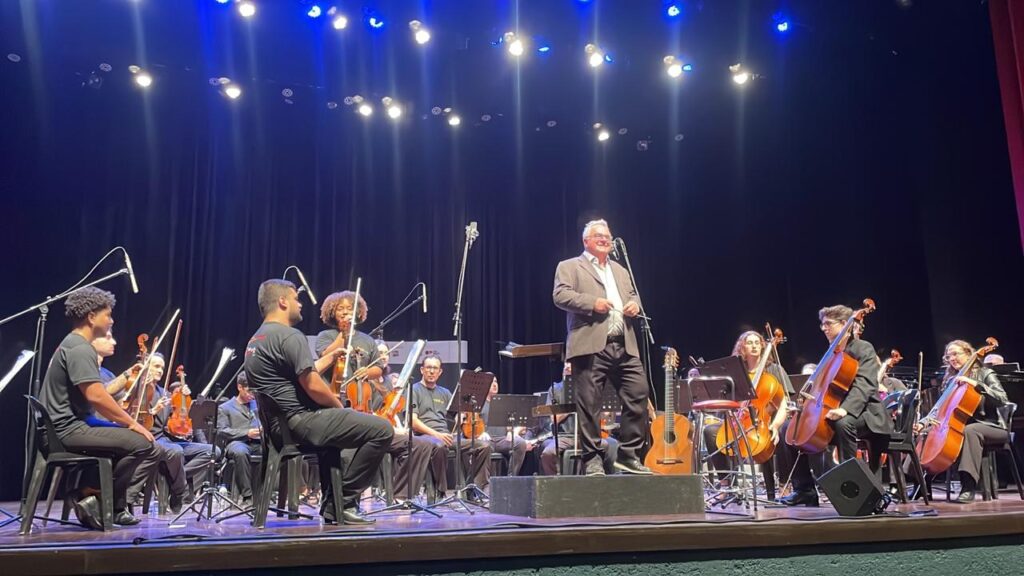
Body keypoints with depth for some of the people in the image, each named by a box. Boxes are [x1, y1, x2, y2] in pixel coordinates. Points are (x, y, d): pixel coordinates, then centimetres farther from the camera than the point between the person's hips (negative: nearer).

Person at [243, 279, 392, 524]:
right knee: (381, 430, -12)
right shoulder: (290, 336, -16)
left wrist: (331, 357, 27)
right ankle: (345, 502, -4)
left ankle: (331, 504, 34)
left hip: (278, 425, 11)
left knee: (332, 421, 39)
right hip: (300, 421, -11)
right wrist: (339, 406, -5)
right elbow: (313, 386, -22)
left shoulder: (255, 340, 16)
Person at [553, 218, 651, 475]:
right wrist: (592, 303, -17)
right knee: (589, 404, -3)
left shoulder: (620, 271, 28)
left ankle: (628, 455, 10)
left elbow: (632, 296, 31)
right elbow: (560, 295, -6)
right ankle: (592, 459, 7)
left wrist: (635, 304, 6)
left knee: (638, 395, -2)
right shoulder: (569, 267, 8)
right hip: (591, 346, -5)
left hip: (625, 346, 6)